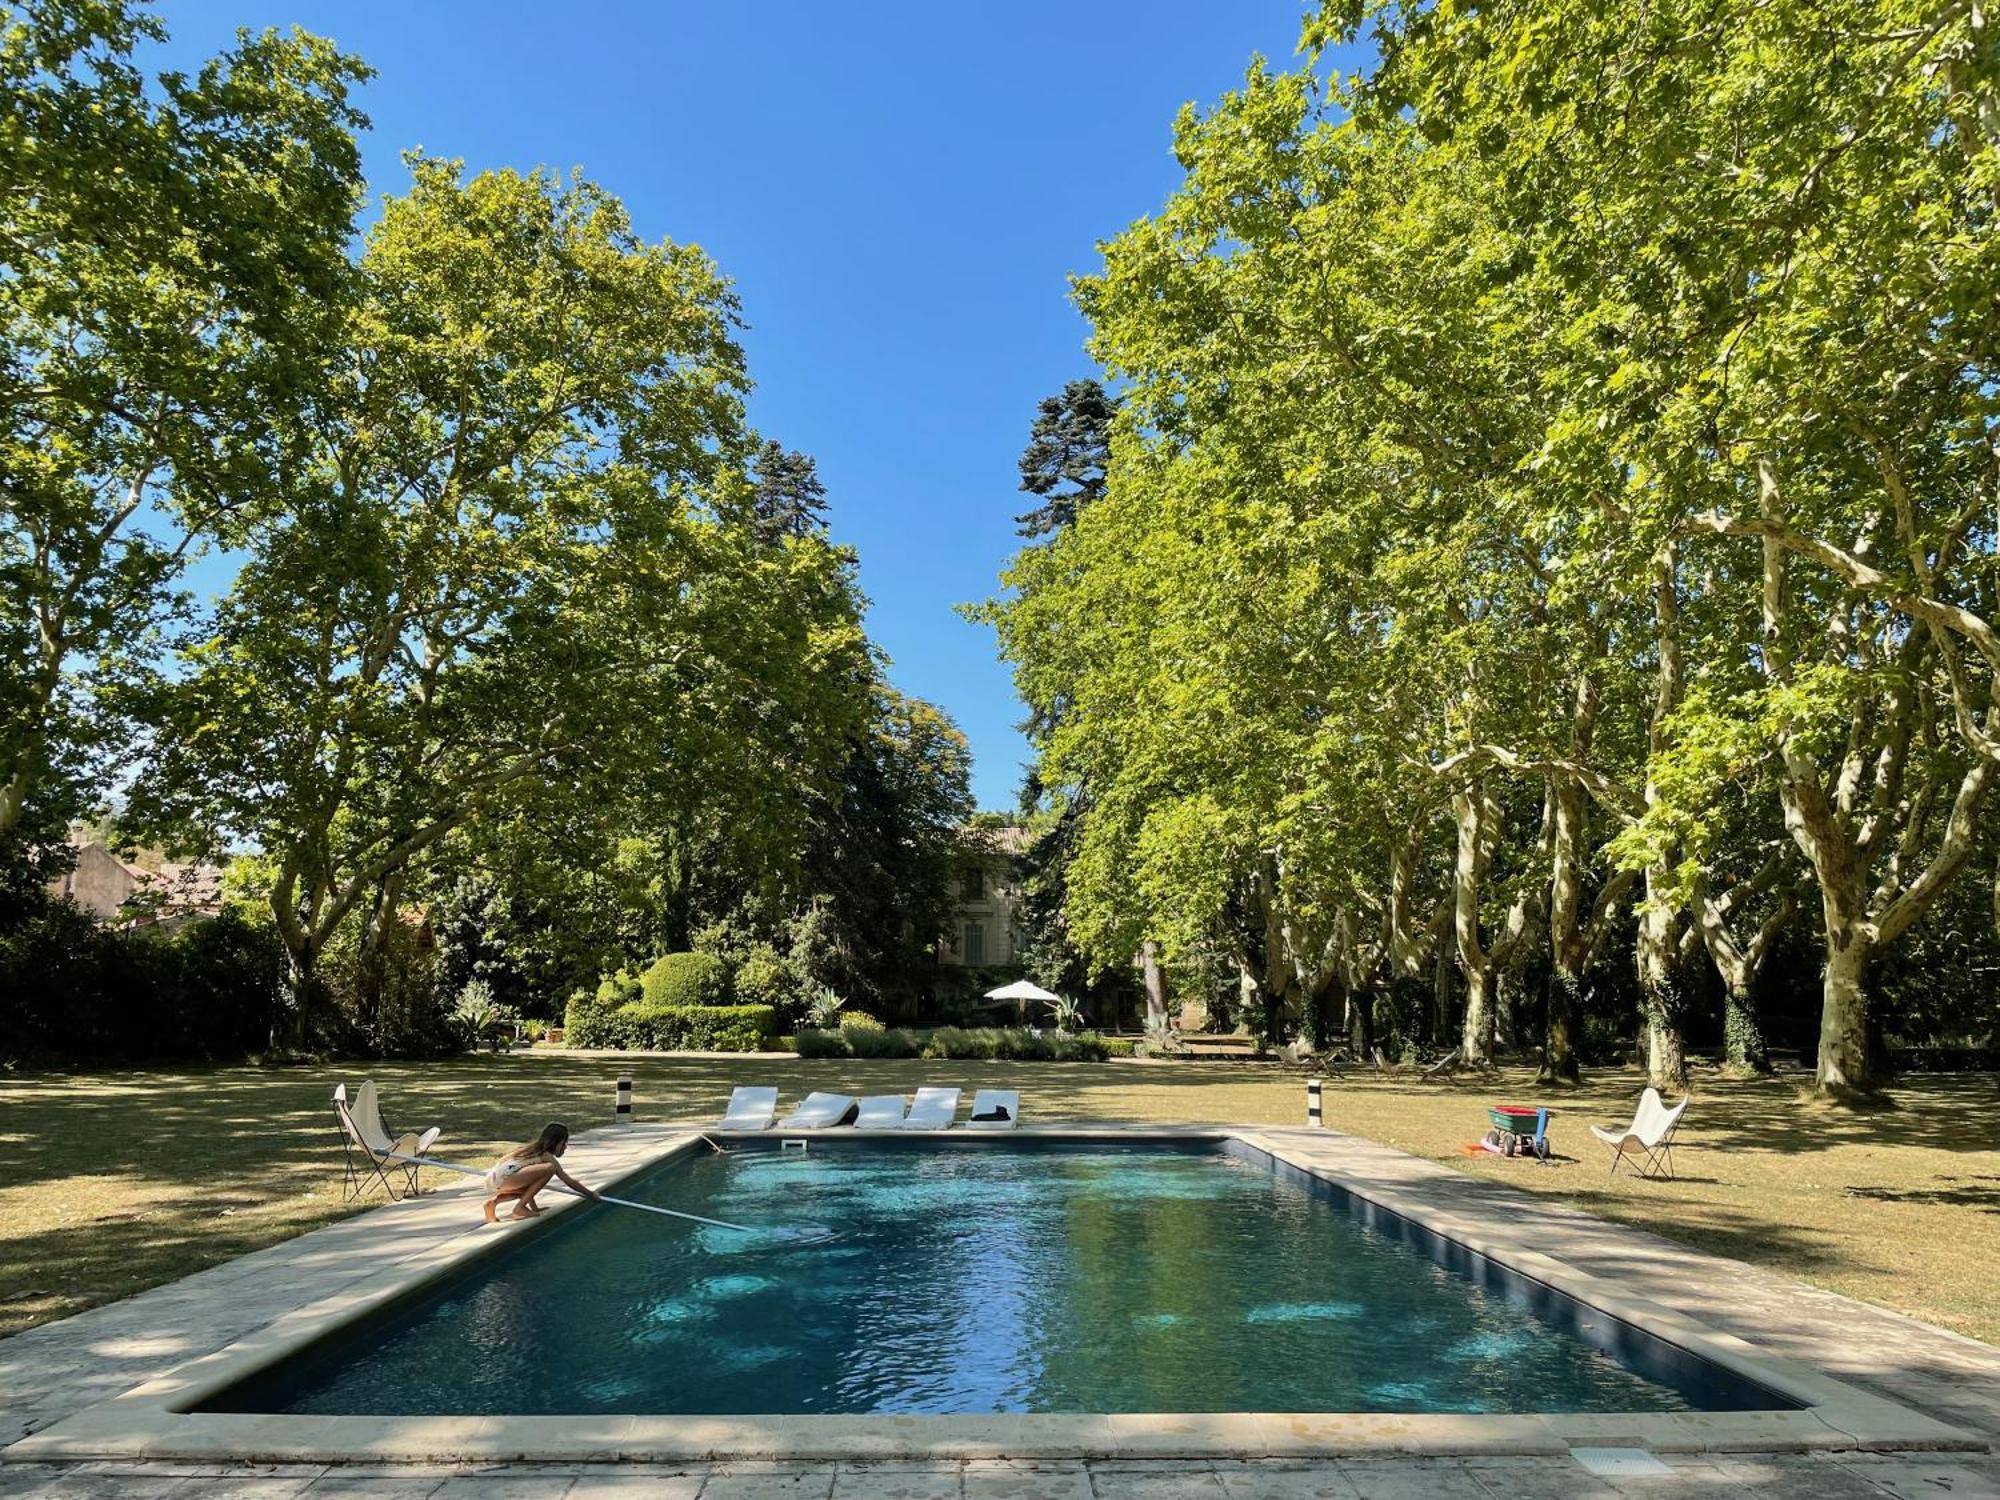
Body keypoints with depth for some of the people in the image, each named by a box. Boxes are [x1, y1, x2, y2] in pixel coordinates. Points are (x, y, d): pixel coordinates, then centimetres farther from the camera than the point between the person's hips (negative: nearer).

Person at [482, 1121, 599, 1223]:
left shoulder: (533, 1149, 24)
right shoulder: (547, 1157, 1)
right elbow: (569, 1181, 6)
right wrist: (590, 1194, 16)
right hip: (503, 1178, -10)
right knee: (550, 1168, -16)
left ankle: (495, 1200, 12)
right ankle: (520, 1208, -8)